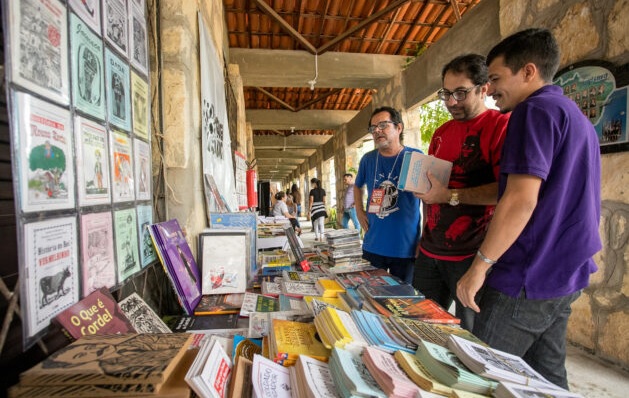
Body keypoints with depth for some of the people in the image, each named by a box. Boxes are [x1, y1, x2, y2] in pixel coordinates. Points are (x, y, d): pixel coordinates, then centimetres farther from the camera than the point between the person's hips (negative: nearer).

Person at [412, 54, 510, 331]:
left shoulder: (501, 125, -8)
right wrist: (419, 182, 7)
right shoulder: (441, 132, 15)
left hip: (471, 256, -6)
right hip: (430, 251, 7)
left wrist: (450, 196, -19)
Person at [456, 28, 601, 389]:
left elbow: (520, 200, -24)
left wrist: (480, 266, -18)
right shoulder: (577, 118, 17)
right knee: (548, 376, 19)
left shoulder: (536, 110, -13)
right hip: (564, 277, 10)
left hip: (527, 279, -10)